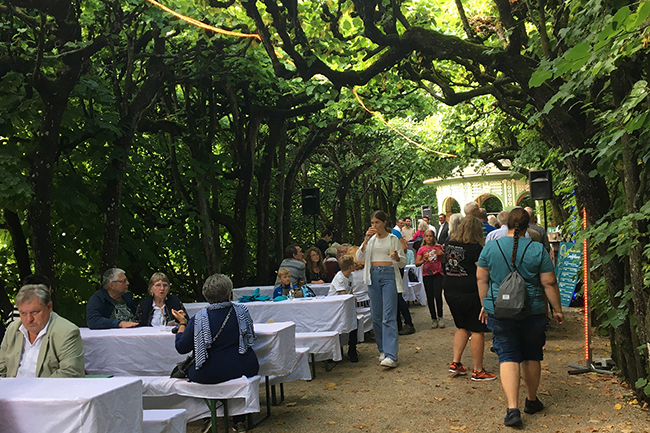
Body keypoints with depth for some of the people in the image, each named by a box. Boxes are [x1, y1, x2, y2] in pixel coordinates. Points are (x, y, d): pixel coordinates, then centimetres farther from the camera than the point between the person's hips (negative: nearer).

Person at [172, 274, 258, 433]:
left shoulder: (199, 319, -12)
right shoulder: (242, 311, -3)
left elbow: (182, 347, -3)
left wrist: (182, 323, 11)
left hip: (210, 376, -2)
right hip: (245, 370, 3)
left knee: (189, 370, 26)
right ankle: (239, 419, 31)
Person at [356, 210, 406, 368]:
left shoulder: (393, 239, 5)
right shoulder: (370, 239, 12)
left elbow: (403, 262, 6)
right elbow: (359, 257, 2)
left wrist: (397, 257, -17)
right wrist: (366, 239, -7)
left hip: (389, 275, -4)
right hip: (373, 275, 4)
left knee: (389, 316, -12)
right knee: (376, 316, 6)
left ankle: (391, 355, -18)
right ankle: (382, 349, 21)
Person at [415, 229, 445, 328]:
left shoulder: (438, 247, 6)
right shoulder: (422, 249, 4)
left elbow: (443, 261, 15)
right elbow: (417, 263, 1)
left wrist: (442, 255, -4)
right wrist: (423, 261, -18)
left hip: (438, 274, -1)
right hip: (427, 275, 1)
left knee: (438, 295, -12)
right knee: (430, 297, 3)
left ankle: (440, 317, 4)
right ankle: (433, 318, 14)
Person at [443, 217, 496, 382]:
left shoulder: (450, 245, 7)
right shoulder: (476, 248, -13)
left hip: (449, 291, 7)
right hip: (470, 293, -7)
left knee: (462, 327, 21)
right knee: (477, 331, 2)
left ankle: (455, 362, 16)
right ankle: (478, 371, 7)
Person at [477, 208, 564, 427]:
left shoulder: (490, 247, -3)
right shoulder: (538, 249, -7)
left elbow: (481, 279, 4)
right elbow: (549, 283, -5)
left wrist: (485, 305, 14)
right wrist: (557, 310, 6)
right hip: (532, 311, 0)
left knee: (508, 357, 2)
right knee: (532, 356, 16)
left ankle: (512, 408, -10)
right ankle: (532, 401, 32)